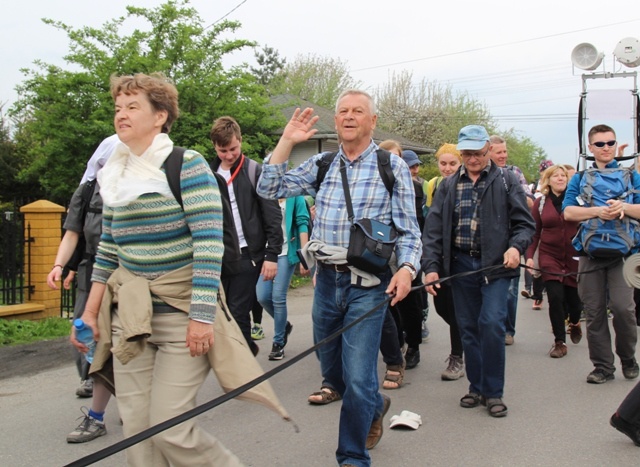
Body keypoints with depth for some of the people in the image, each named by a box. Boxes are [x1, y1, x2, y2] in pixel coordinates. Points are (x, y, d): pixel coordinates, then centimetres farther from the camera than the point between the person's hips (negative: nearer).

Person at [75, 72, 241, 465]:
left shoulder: (187, 166, -10)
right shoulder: (115, 176, 11)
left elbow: (209, 244, -16)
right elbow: (107, 252, 17)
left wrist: (202, 316, -22)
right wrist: (90, 313, 15)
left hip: (181, 313, -6)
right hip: (129, 314, 6)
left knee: (170, 430, -8)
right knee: (136, 429, 6)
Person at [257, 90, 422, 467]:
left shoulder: (393, 167, -1)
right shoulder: (321, 165, 9)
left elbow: (409, 230, -2)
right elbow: (270, 189, 3)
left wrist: (406, 268, -19)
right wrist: (287, 141, -3)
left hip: (368, 284, -4)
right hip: (327, 280, 5)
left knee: (358, 379, -5)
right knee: (332, 372, 17)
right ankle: (376, 406, 47)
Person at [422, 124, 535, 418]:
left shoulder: (507, 181, 4)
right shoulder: (448, 186, 11)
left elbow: (524, 223, 3)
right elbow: (433, 228, 7)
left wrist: (516, 247, -18)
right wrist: (431, 266, -4)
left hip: (496, 264, -3)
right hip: (460, 266, 3)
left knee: (491, 323, -13)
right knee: (468, 328, 8)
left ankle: (493, 391, 2)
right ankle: (476, 387, 22)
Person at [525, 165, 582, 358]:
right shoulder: (540, 203, 3)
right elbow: (534, 233, 4)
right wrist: (529, 256, -6)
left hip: (574, 256, 0)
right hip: (549, 257, 0)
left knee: (574, 298, 8)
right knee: (555, 297, -11)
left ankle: (574, 322, 44)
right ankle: (559, 341, 4)